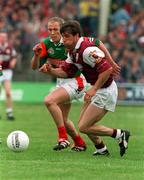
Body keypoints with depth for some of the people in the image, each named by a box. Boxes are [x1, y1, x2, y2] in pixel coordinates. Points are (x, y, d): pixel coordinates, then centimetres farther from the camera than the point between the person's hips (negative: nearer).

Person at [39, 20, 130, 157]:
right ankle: (101, 149, 29)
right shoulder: (73, 51, 6)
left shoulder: (87, 50, -26)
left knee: (83, 127, -9)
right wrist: (50, 71, -8)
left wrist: (94, 89, -25)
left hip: (105, 91, -10)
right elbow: (66, 72, 9)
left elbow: (107, 70, -30)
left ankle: (119, 134, 2)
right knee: (82, 124, 16)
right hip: (97, 89, 10)